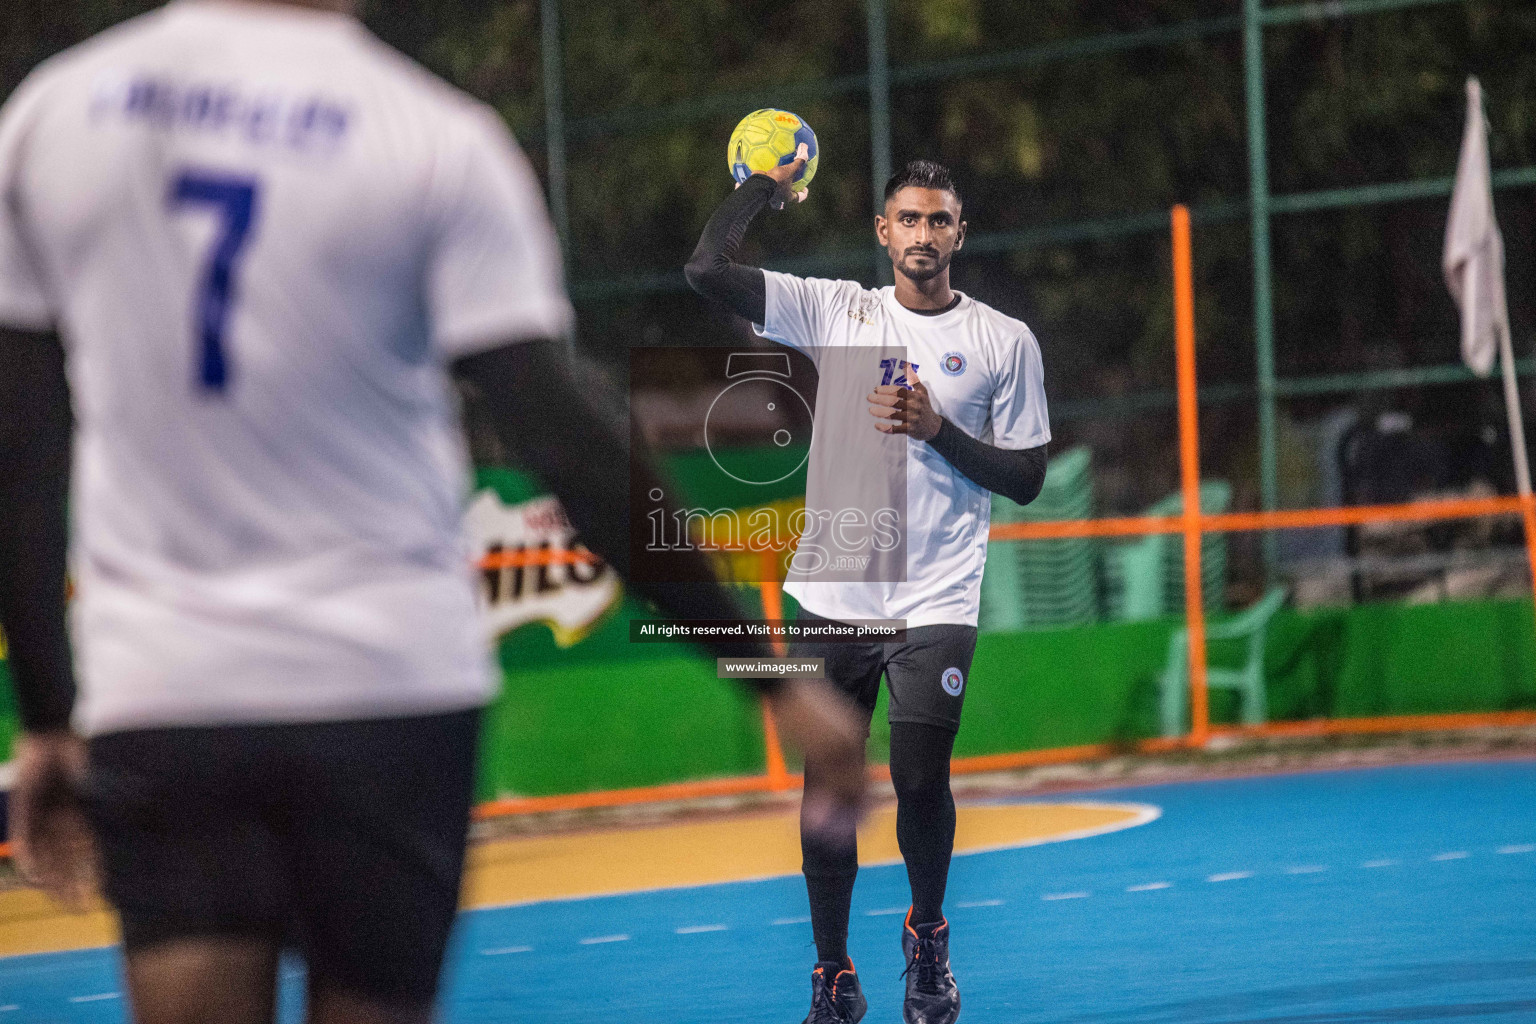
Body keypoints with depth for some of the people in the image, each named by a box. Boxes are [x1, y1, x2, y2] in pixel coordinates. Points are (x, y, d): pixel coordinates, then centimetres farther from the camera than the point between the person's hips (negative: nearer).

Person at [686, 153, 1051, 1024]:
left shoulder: (1006, 341, 4)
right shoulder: (835, 310, 6)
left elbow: (1027, 478, 2)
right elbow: (709, 269, -4)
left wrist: (935, 429, -10)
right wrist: (767, 184, 5)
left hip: (938, 604, -2)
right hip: (834, 597, 2)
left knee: (921, 784, -10)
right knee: (826, 791, 3)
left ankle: (928, 937, 19)